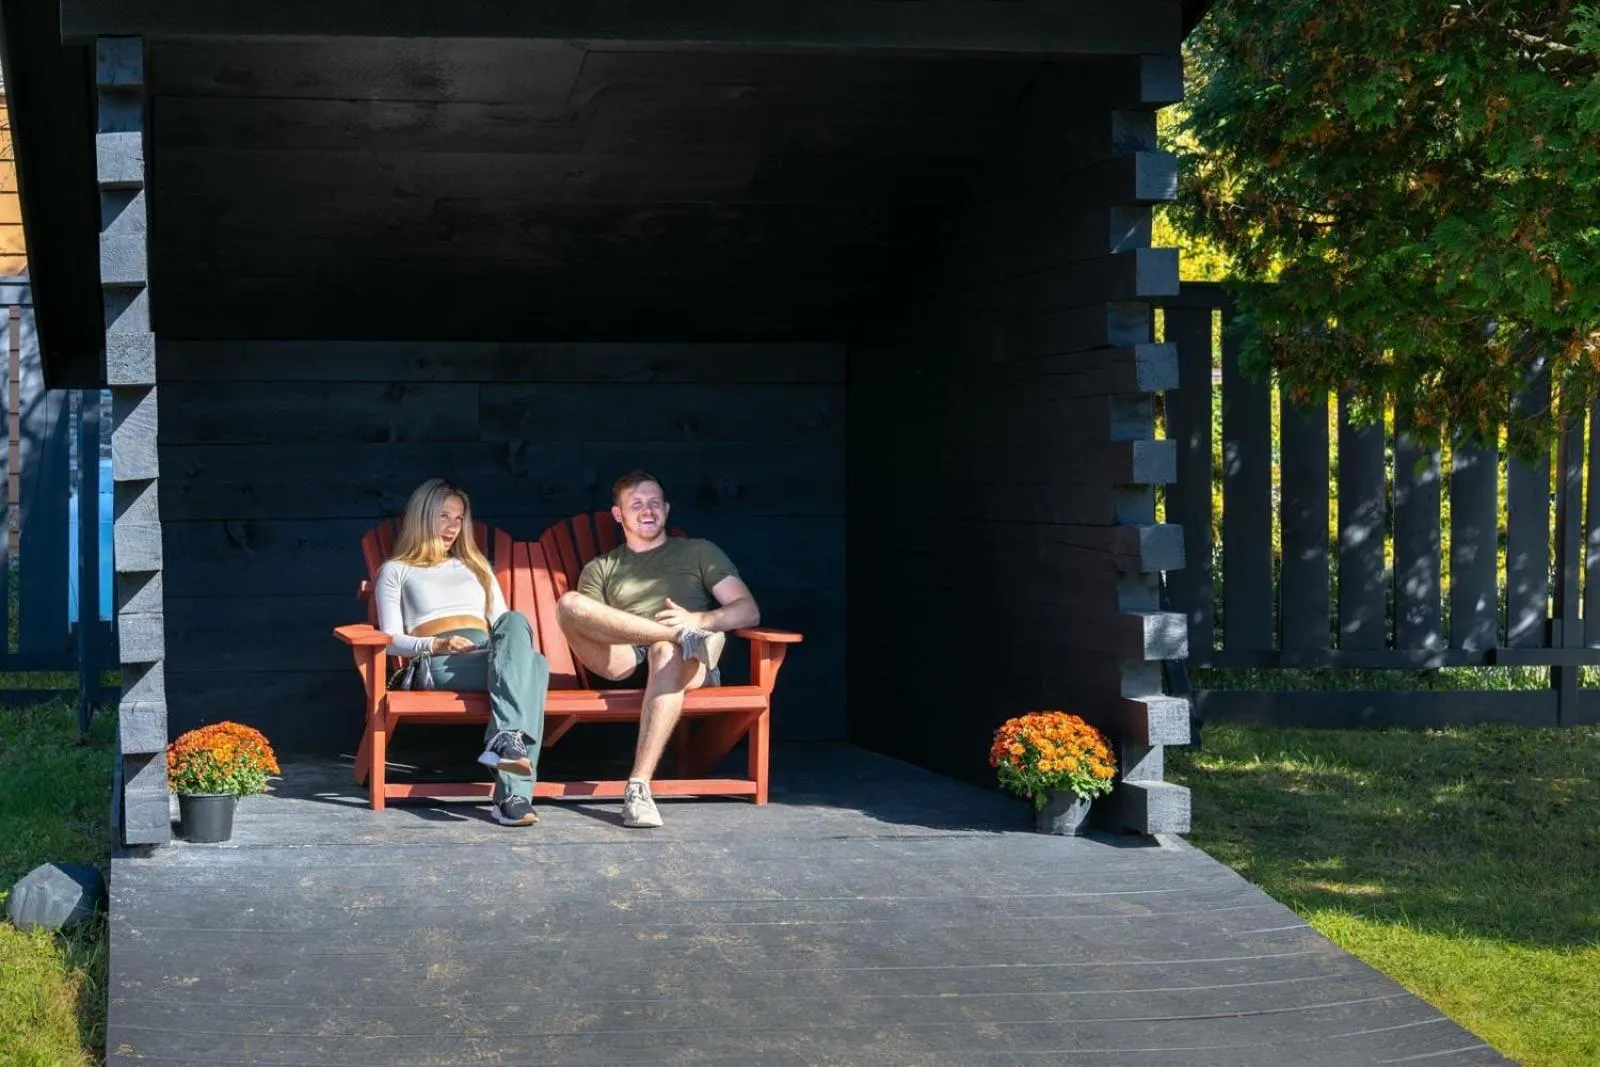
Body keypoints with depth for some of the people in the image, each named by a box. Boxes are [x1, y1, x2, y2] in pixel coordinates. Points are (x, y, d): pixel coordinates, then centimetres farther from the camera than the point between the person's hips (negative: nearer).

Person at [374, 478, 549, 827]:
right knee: (533, 665, -34)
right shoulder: (396, 571, 21)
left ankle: (506, 738, -50)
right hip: (437, 664, -4)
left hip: (489, 654, 4)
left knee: (515, 621, -36)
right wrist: (436, 645, -11)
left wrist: (517, 644, -1)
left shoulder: (475, 566, 34)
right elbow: (392, 640, 9)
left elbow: (502, 622, 24)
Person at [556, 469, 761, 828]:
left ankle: (638, 787, -47)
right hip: (624, 662, 1)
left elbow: (749, 612, 12)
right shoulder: (600, 569, 28)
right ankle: (681, 635, -29)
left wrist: (697, 619, -9)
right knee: (569, 603, -25)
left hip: (687, 664, -1)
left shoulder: (698, 552, 24)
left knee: (667, 653, -41)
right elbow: (586, 625, 11)